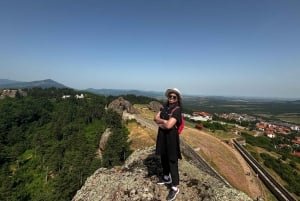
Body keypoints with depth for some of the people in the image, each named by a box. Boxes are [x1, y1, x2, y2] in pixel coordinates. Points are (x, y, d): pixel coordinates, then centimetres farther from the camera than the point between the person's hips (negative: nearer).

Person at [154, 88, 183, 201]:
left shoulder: (177, 110, -18)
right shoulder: (165, 107, 6)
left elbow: (169, 125, -26)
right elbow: (156, 118, -1)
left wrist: (160, 121, -9)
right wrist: (164, 121, -17)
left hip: (171, 136, -8)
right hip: (162, 135, 8)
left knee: (172, 161, 3)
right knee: (163, 157, 22)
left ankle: (175, 188, 19)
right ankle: (166, 178, 44)